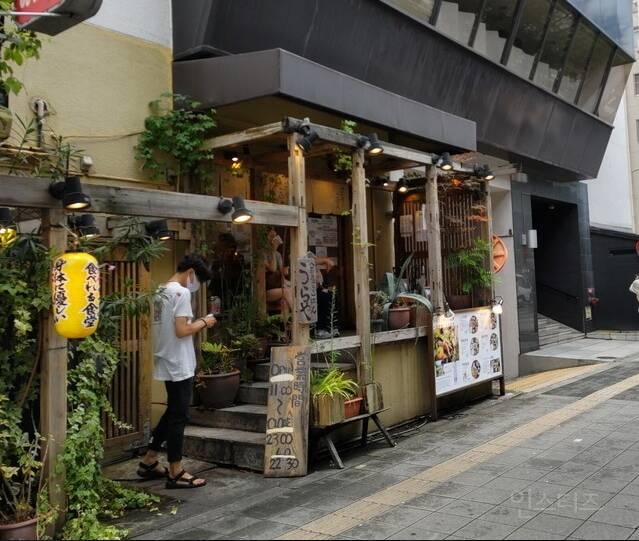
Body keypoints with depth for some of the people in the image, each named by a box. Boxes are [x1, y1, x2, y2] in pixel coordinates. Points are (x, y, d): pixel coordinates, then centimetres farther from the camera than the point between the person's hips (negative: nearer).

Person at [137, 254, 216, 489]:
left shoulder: (162, 292, 12)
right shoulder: (181, 293, -17)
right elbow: (181, 331, -22)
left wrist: (196, 323, 13)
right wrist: (203, 323, -8)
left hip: (167, 363, 9)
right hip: (179, 365, -9)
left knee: (172, 413, 20)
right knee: (178, 417, -2)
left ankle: (149, 461, 27)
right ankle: (176, 473, 6)